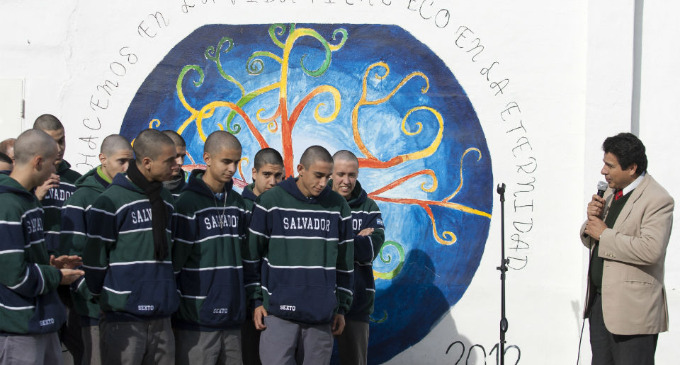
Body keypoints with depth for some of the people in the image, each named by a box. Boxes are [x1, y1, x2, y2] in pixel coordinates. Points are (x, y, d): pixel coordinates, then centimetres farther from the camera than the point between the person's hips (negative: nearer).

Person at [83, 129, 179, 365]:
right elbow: (94, 259, -5)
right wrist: (105, 298, 3)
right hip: (123, 319, -6)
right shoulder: (111, 202, -8)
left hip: (161, 318, 6)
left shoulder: (166, 200, 14)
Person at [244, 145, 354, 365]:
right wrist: (256, 300, -1)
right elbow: (252, 255, 2)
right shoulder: (270, 202, -2)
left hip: (322, 314, 3)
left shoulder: (338, 206, 6)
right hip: (279, 311, -2)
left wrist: (342, 307, 10)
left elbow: (344, 261, 11)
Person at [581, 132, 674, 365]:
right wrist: (592, 219, -4)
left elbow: (651, 250, -28)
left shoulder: (657, 200, -13)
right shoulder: (611, 192, 15)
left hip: (632, 308, -8)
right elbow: (590, 240, 19)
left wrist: (605, 234, -18)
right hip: (599, 302, 9)